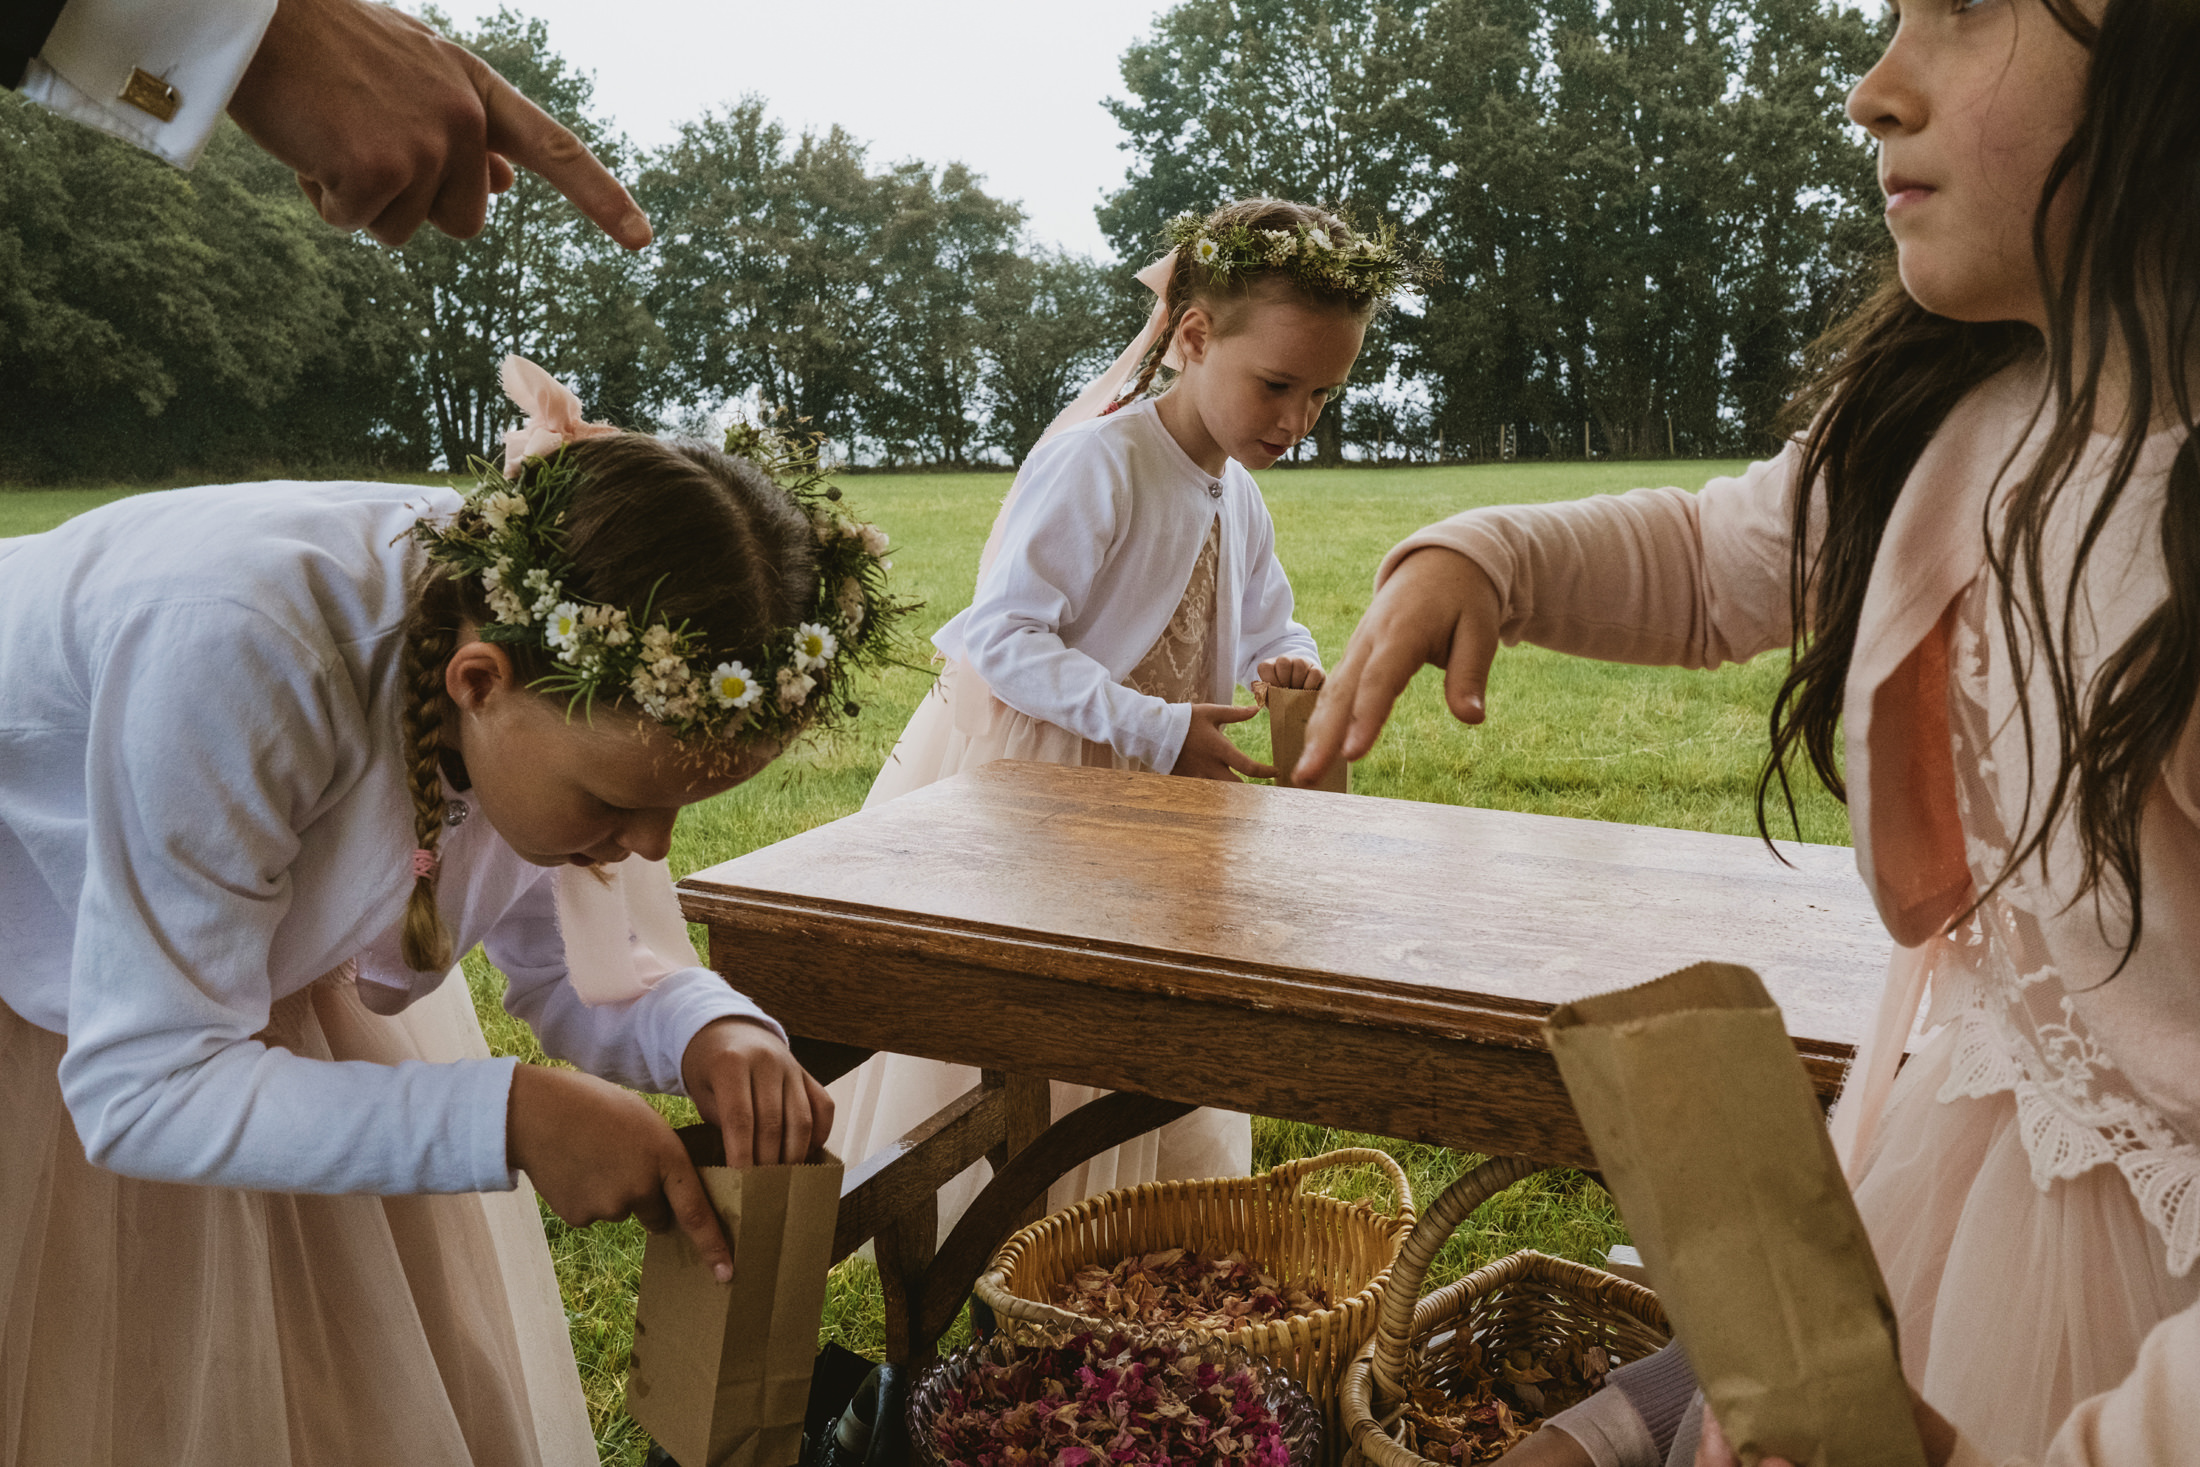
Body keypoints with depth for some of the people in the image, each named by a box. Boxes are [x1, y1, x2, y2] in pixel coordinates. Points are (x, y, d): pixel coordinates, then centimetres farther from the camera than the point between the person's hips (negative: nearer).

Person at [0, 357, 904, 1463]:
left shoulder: (598, 655, -24)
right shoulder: (234, 658, -42)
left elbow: (578, 965, -10)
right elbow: (143, 1087, -35)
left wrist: (711, 1031, -31)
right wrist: (507, 1116, -42)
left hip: (263, 944, 5)